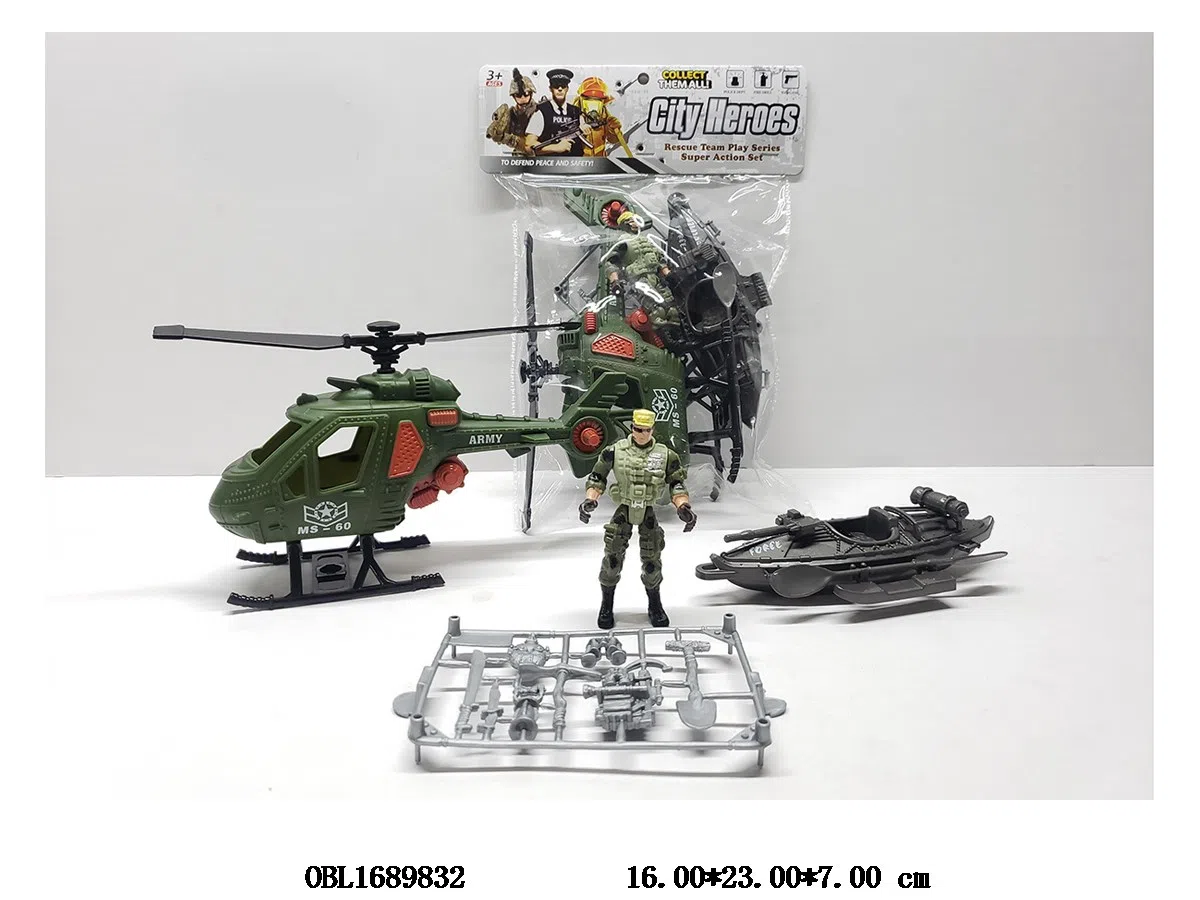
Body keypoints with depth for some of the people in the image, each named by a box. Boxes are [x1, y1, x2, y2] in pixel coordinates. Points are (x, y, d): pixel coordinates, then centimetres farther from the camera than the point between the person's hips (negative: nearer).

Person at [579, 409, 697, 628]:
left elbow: (677, 484, 2)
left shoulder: (665, 455, -2)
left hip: (648, 512, 1)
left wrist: (683, 507, -13)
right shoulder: (615, 451, -5)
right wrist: (590, 500, -13)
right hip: (623, 510, -1)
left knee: (652, 561, 2)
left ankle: (655, 606, 23)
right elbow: (597, 477, 1)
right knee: (612, 558, -4)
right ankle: (606, 606, 14)